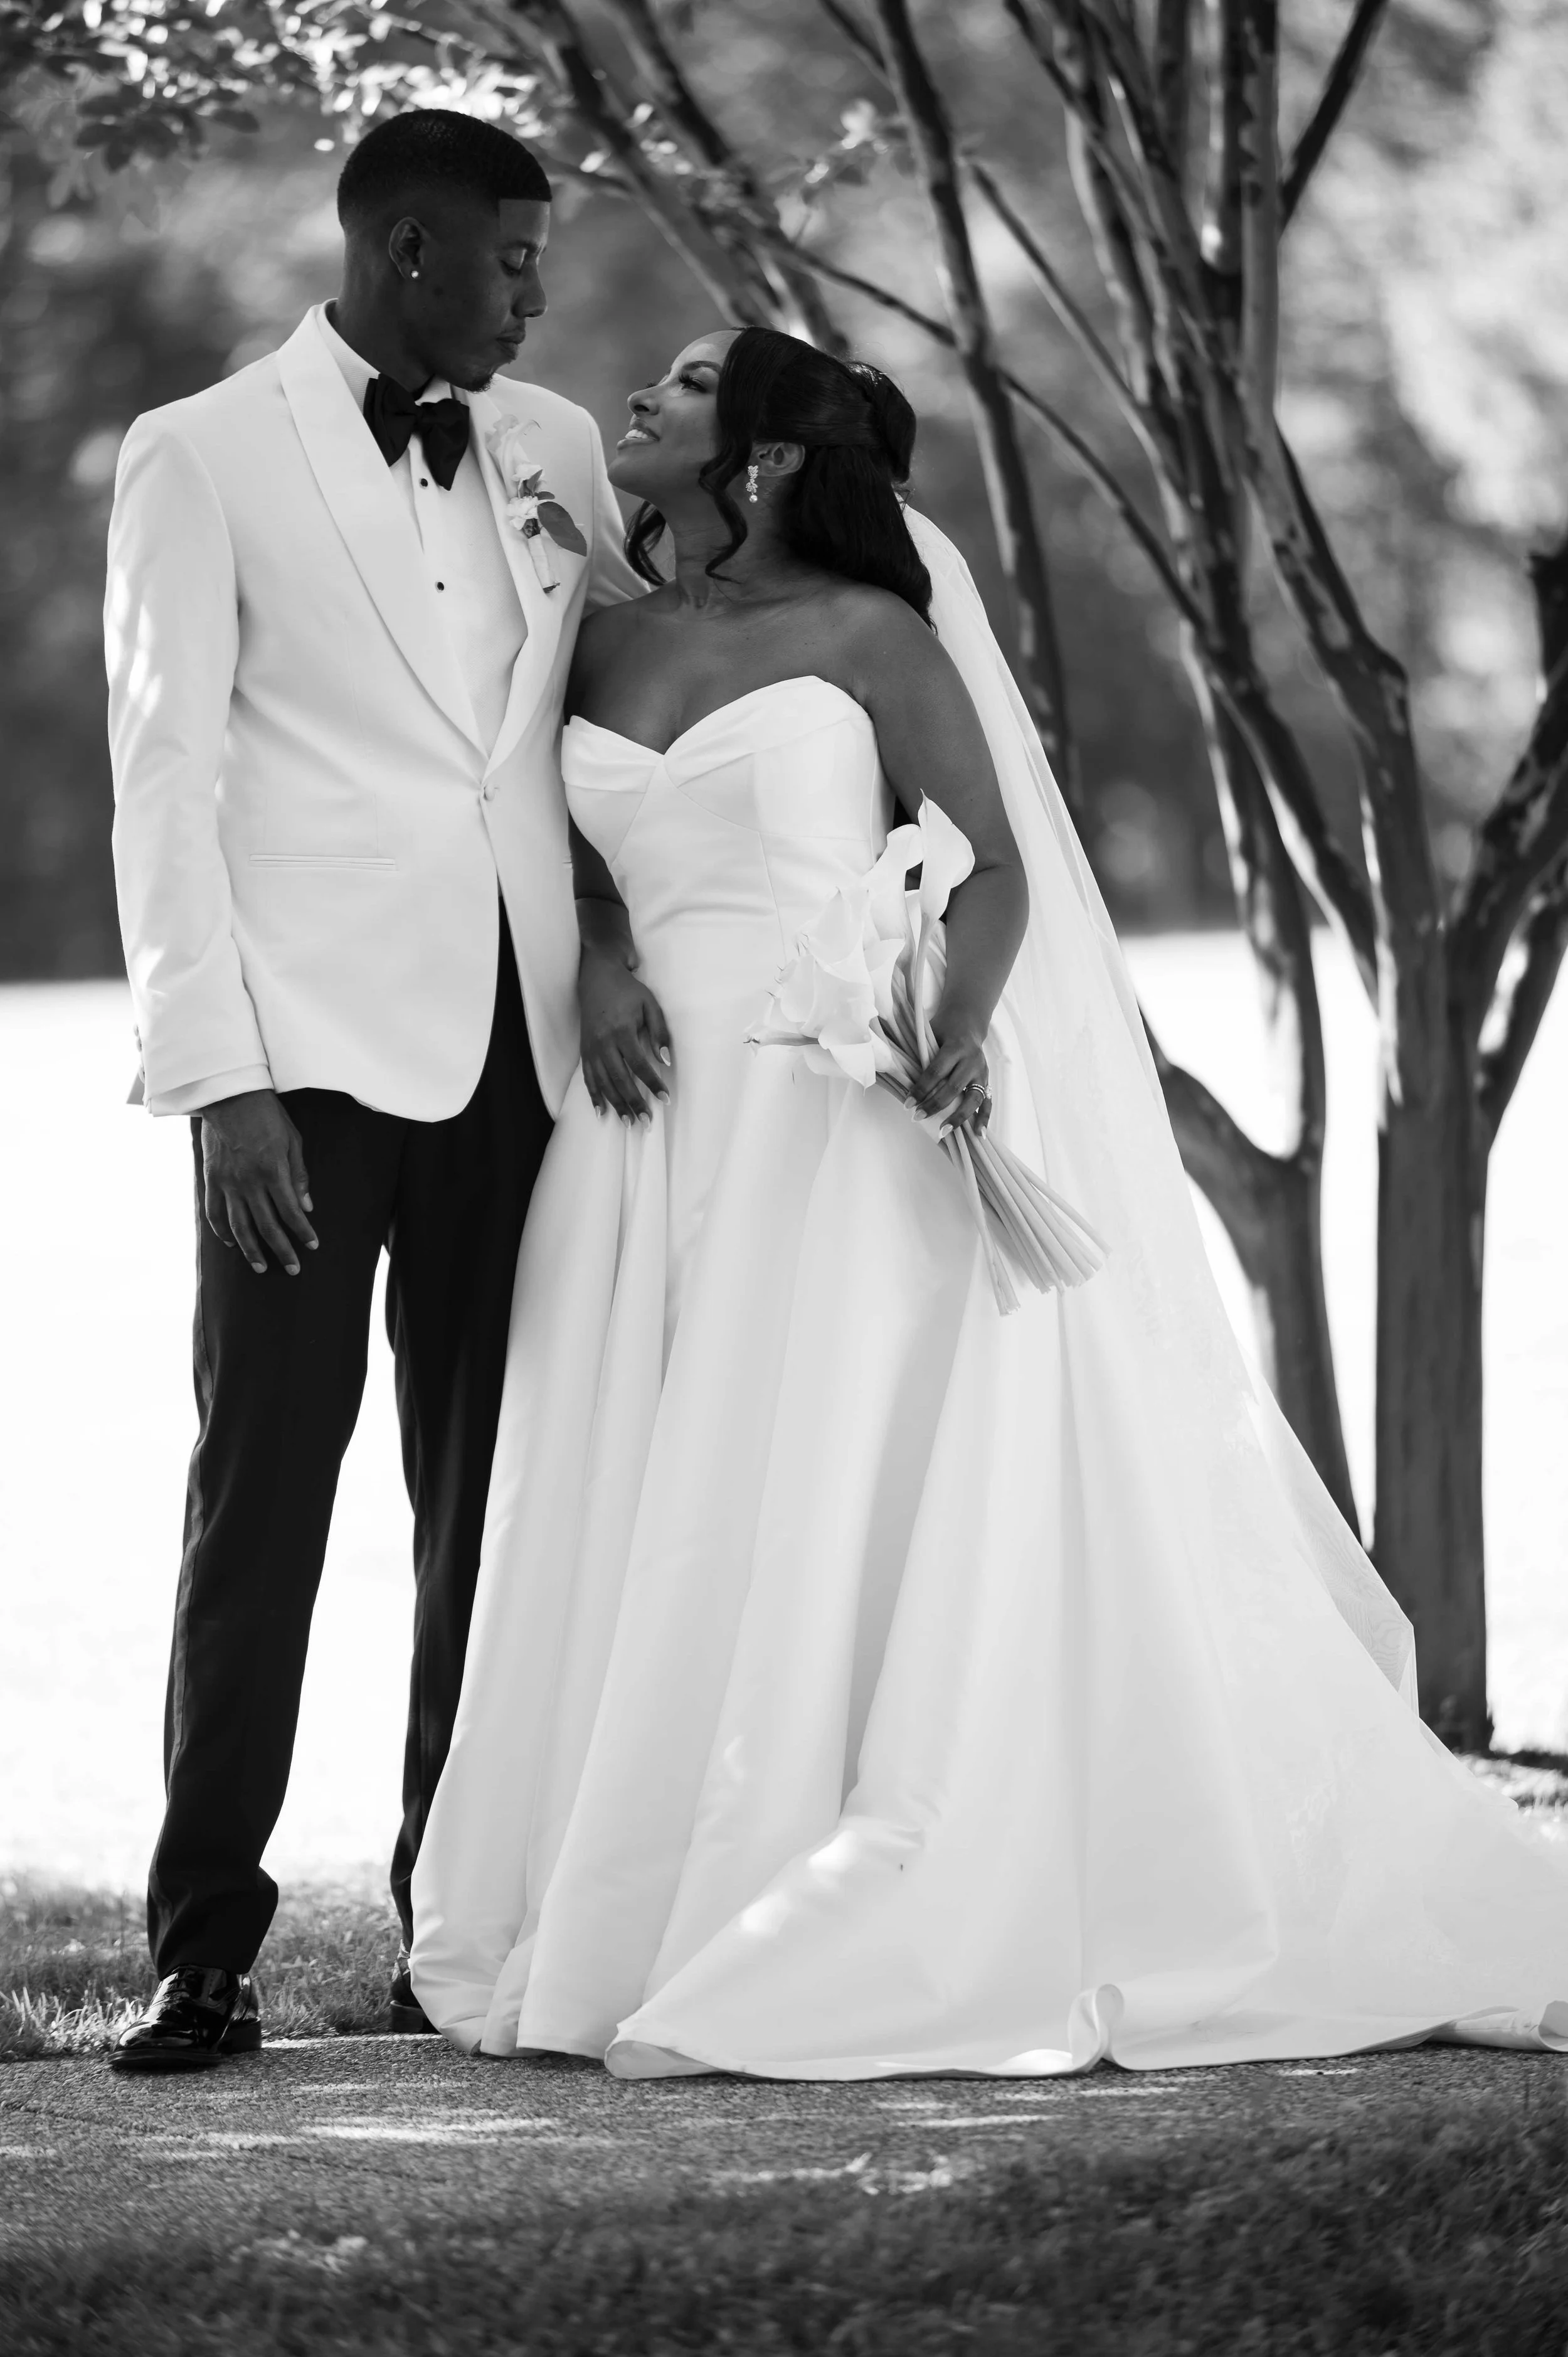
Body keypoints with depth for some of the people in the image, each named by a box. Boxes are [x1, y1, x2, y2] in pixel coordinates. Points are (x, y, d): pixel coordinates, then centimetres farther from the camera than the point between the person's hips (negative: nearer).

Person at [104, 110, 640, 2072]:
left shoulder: (552, 452, 13)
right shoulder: (202, 460, 0)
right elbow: (166, 780, -4)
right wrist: (216, 1077, -12)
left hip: (515, 1044, 5)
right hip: (314, 1047, -4)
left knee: (491, 1494, 5)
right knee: (264, 1489, -6)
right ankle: (205, 1952, -3)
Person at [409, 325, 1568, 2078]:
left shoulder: (869, 636, -2)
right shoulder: (607, 647, 13)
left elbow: (995, 868, -3)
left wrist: (960, 1030, -21)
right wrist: (599, 968, -1)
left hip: (848, 1127, -5)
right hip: (664, 1129, 5)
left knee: (843, 1519, -8)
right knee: (652, 1529, 3)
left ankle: (863, 1951, -6)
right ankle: (636, 1926, 7)